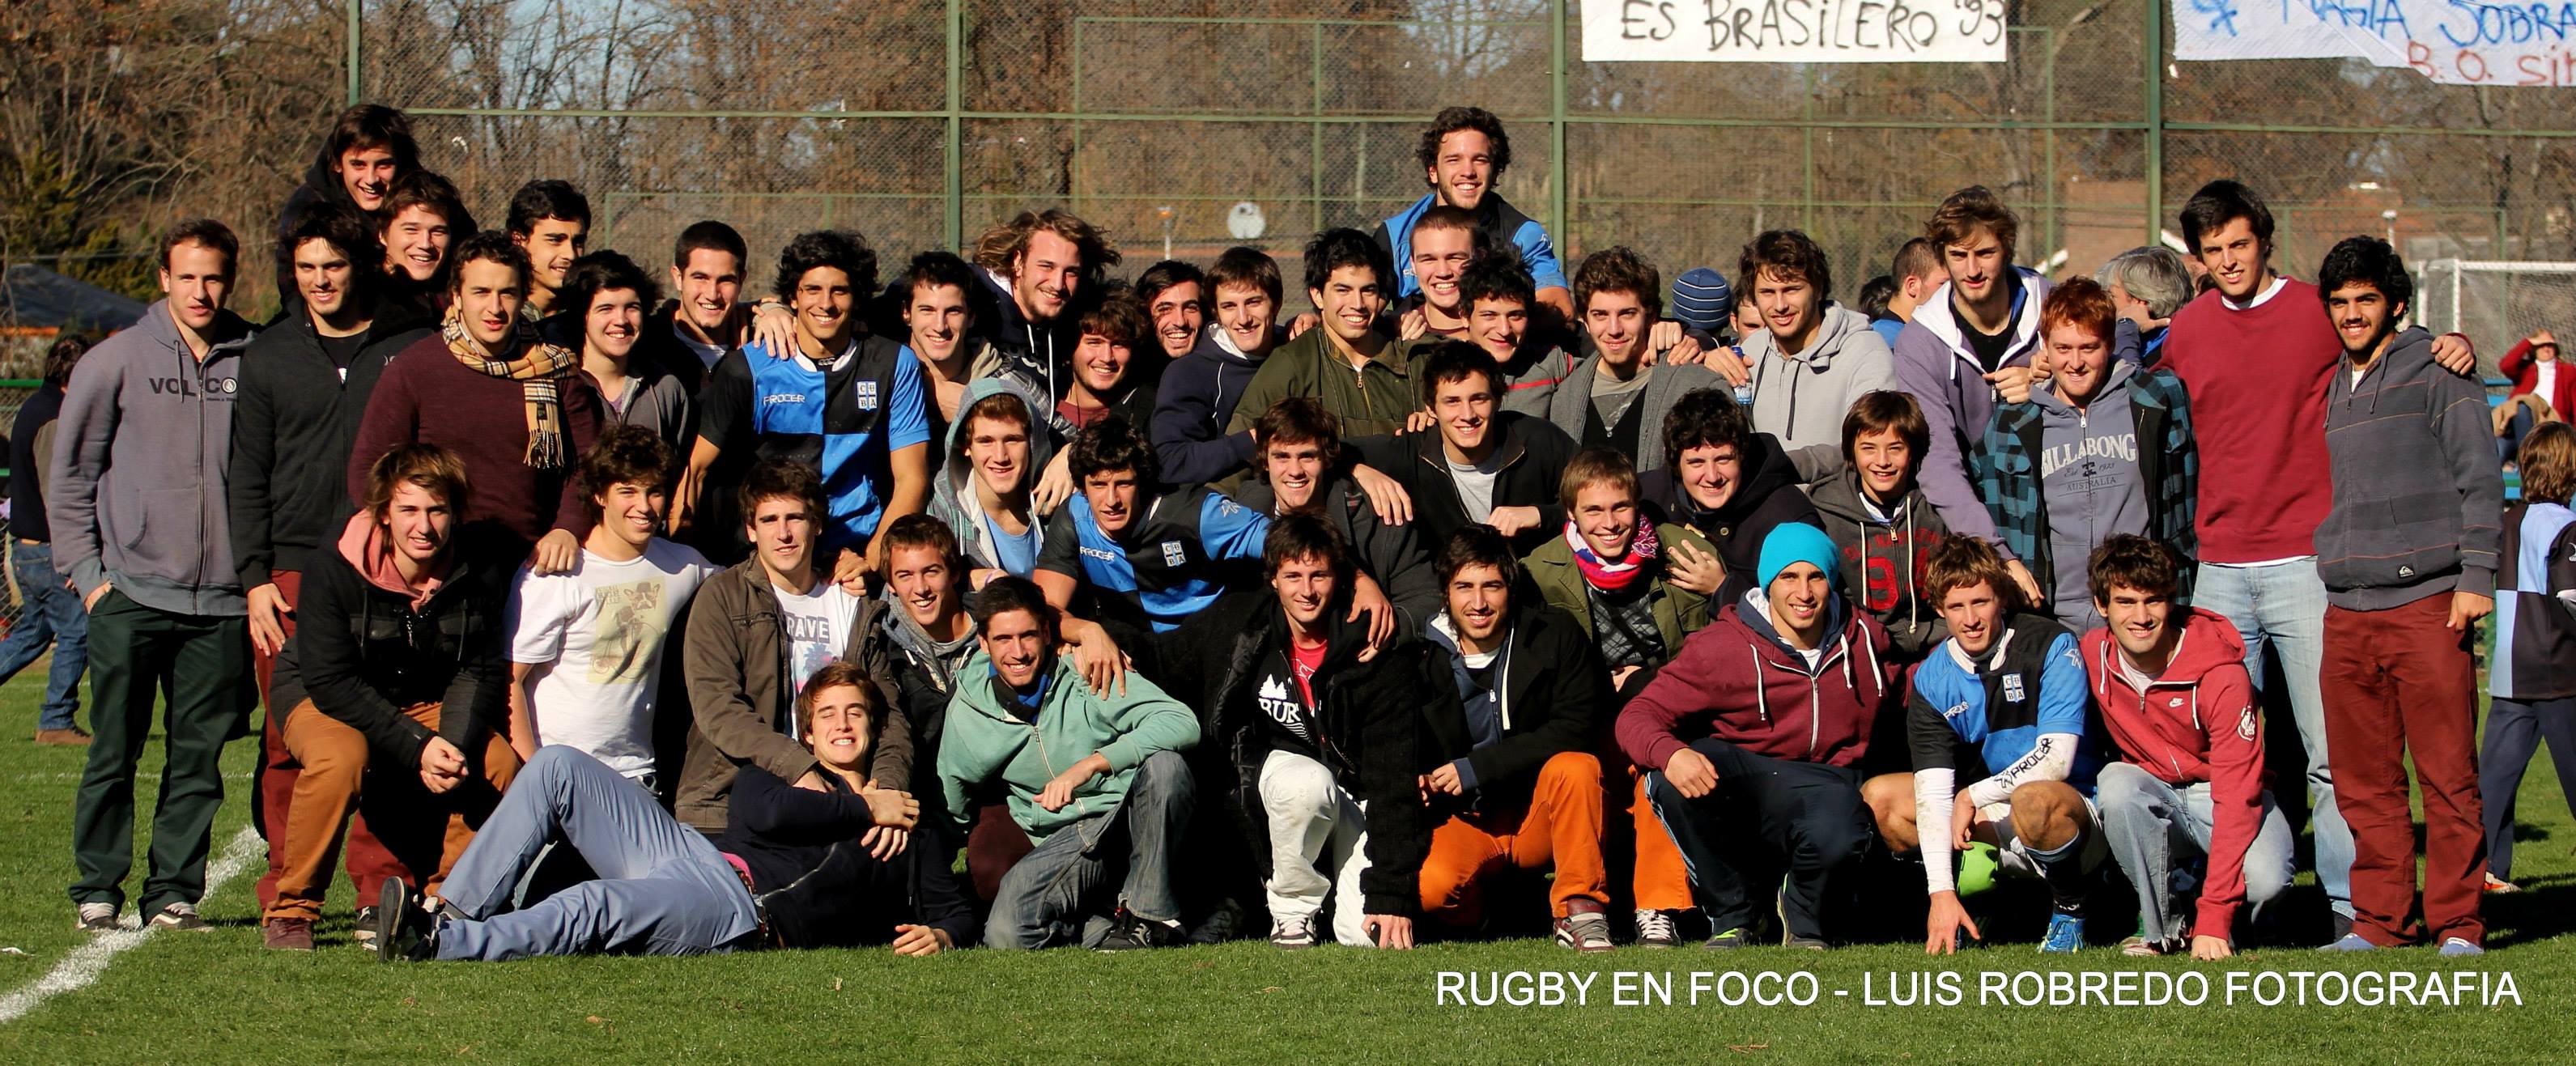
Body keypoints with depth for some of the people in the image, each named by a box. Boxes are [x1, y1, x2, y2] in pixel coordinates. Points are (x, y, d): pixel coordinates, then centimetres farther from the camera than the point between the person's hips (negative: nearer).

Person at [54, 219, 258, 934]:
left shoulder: (254, 363, 5)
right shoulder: (116, 362, 2)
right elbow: (69, 473, 6)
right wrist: (86, 570, -1)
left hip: (221, 604, 1)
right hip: (130, 596, -1)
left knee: (200, 757, 4)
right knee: (114, 752, 2)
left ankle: (176, 889, 12)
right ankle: (98, 888, 11)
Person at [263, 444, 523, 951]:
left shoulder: (479, 571, -15)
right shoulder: (332, 571, -25)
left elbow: (478, 671, -8)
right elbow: (331, 682, -26)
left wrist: (456, 746, -27)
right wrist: (417, 748, -33)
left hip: (424, 704, 4)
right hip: (321, 699, -4)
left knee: (499, 764, -22)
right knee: (342, 756, -37)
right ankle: (290, 913, -21)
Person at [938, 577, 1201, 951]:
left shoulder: (1087, 675, -11)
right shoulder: (966, 713, 1)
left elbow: (1183, 722, -24)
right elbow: (954, 811, 18)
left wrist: (1089, 765, -31)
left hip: (1128, 814, -1)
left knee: (1163, 764, -35)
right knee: (1006, 935, -29)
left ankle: (1151, 916, -20)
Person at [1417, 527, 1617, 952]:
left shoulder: (1555, 635, -3)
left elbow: (1574, 729, -12)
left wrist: (1477, 768, -19)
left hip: (1539, 811, 0)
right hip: (1463, 821, 0)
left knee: (1577, 766, -32)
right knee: (1430, 886, -31)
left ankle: (1580, 909, -18)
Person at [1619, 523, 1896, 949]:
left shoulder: (1863, 639, 4)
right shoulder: (1721, 647, -9)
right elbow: (1638, 715, -14)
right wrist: (1670, 754, -37)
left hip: (1821, 781, 1)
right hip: (1742, 777, -1)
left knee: (1837, 841, -37)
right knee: (1672, 778, -35)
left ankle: (1805, 922, 3)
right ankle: (1731, 916, -11)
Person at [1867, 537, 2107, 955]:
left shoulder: (2050, 646, -14)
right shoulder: (1931, 680, -3)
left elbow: (2055, 760, -21)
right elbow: (1932, 791, -12)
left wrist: (1973, 797, -15)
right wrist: (1941, 892, -21)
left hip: (2078, 817, -5)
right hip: (1997, 826, 5)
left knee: (2035, 800, -39)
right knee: (1877, 797, -8)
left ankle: (2070, 911, -12)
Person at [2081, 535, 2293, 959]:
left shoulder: (2221, 675, -25)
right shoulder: (2092, 655, -12)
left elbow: (2236, 796, -28)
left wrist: (2213, 919, -35)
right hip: (2151, 792, 3)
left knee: (2263, 879, -34)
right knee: (2117, 781, -33)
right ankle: (2164, 926, -15)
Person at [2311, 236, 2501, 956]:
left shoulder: (2437, 375, 2)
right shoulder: (2329, 391, 18)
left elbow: (2479, 479, -2)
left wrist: (2476, 575, -10)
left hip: (2428, 601, -5)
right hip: (2347, 611, 5)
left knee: (2447, 774, -5)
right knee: (2364, 780, 4)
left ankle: (2457, 920, 0)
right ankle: (2382, 917, 10)